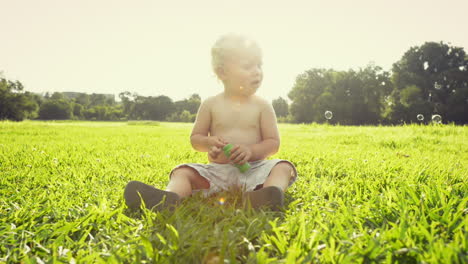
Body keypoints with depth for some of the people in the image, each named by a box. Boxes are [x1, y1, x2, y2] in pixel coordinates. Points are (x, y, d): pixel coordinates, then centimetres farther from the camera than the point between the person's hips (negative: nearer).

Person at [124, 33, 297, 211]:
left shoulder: (262, 106, 3)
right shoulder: (210, 105, 4)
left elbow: (273, 142, 2)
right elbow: (195, 138, 10)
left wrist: (251, 150, -18)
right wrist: (209, 143, -14)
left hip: (254, 171, -1)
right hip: (217, 171, 1)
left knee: (283, 167, -27)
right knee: (183, 172, -18)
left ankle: (267, 195, -58)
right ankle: (168, 198, -50)